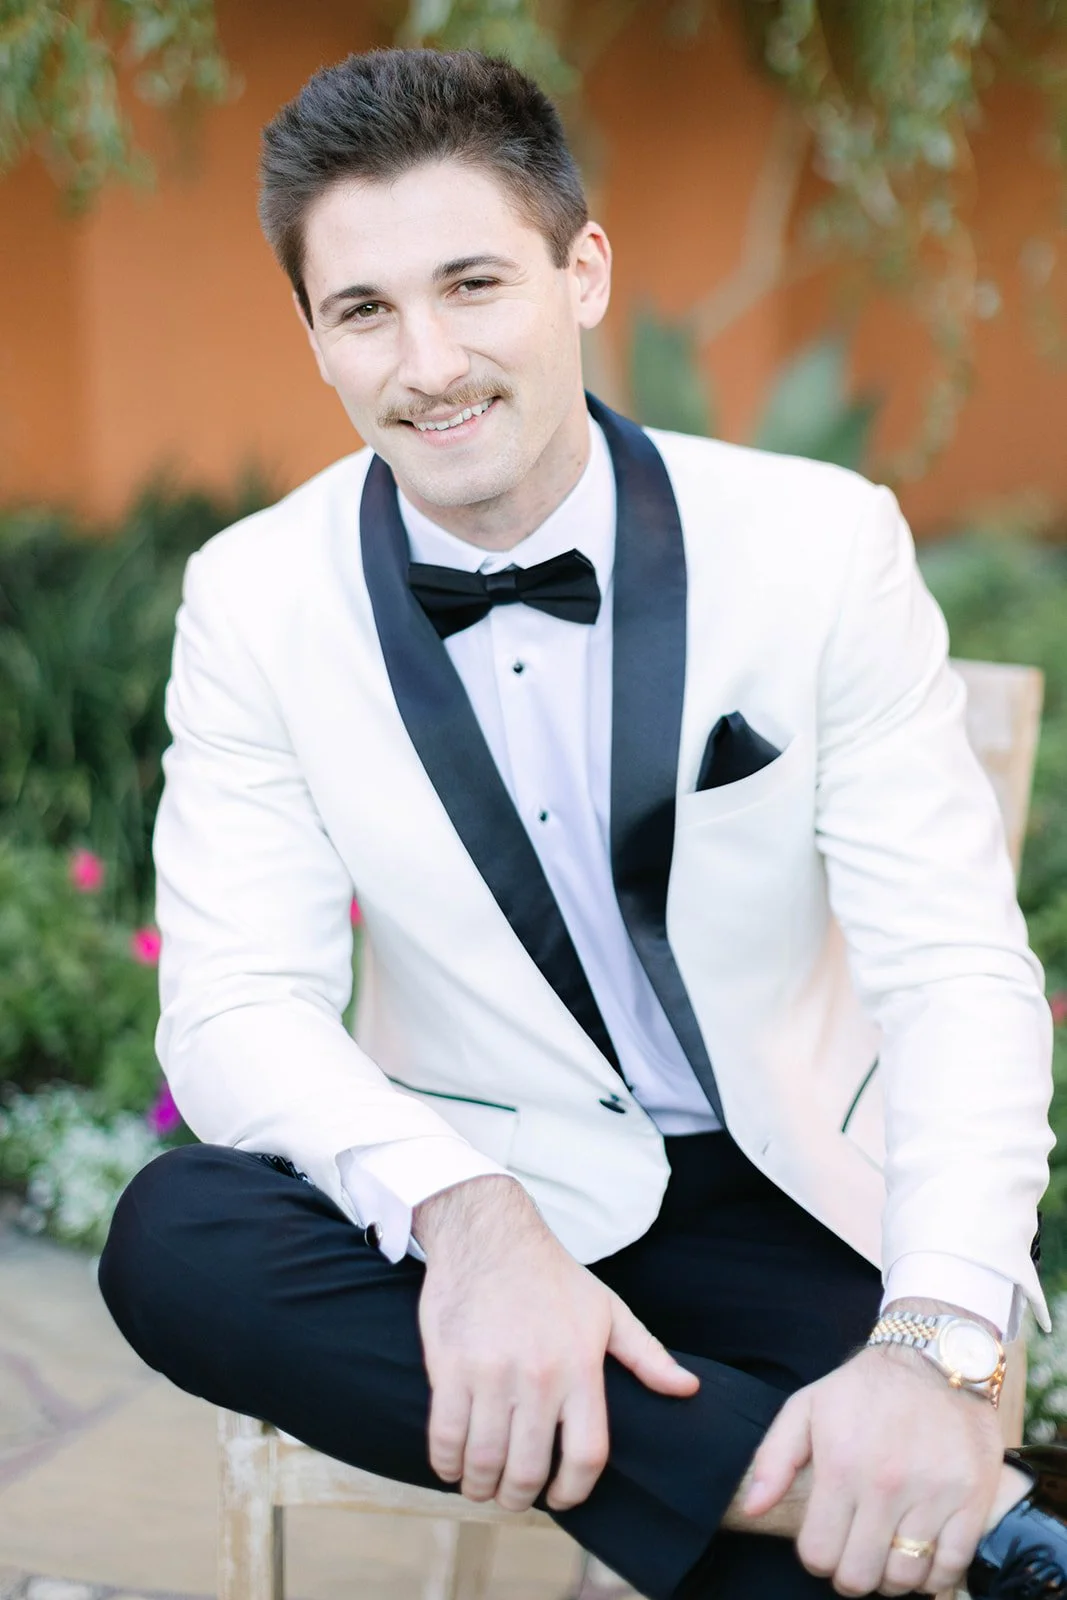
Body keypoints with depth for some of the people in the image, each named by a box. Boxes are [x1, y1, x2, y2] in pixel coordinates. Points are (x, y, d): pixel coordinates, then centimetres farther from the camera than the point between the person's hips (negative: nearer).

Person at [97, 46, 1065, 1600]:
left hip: (803, 1206, -3)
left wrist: (937, 1343, -29)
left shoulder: (823, 542, -10)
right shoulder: (255, 597, -5)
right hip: (479, 1192, 3)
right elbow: (238, 1001, -11)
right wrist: (464, 1214, -32)